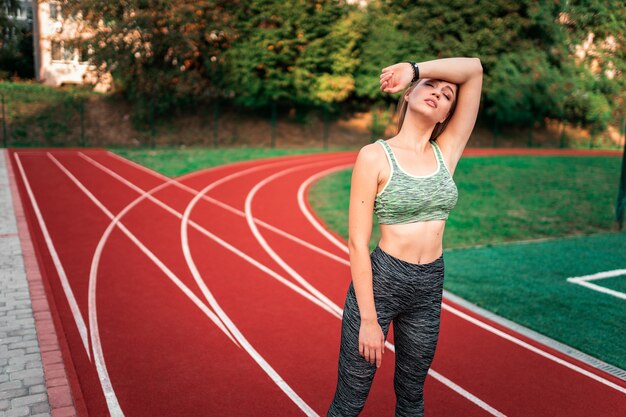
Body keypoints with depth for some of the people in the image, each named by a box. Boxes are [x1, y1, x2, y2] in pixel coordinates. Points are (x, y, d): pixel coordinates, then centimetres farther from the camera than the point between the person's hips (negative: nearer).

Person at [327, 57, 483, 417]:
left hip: (430, 288, 5)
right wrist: (368, 319, -14)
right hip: (378, 281, -4)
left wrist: (414, 67, -4)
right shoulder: (375, 156, -9)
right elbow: (358, 243, -12)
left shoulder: (447, 152, 4)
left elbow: (474, 69, 2)